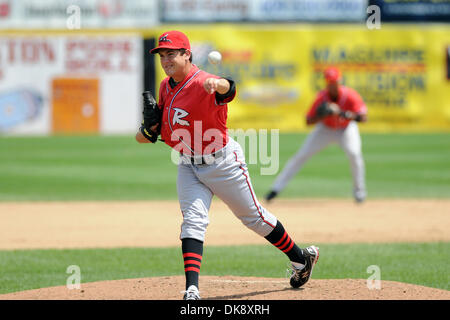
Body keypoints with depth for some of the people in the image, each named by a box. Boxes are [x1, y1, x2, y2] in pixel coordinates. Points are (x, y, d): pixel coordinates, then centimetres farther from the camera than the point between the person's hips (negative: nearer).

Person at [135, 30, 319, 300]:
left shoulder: (203, 84, -27)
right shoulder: (166, 87, 0)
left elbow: (228, 89, -50)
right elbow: (162, 118, 17)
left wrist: (219, 84, -75)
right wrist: (150, 131, -6)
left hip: (223, 162, -6)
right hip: (189, 164, 6)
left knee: (254, 217, 8)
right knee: (193, 220, -10)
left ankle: (301, 258, 31)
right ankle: (192, 290, -18)